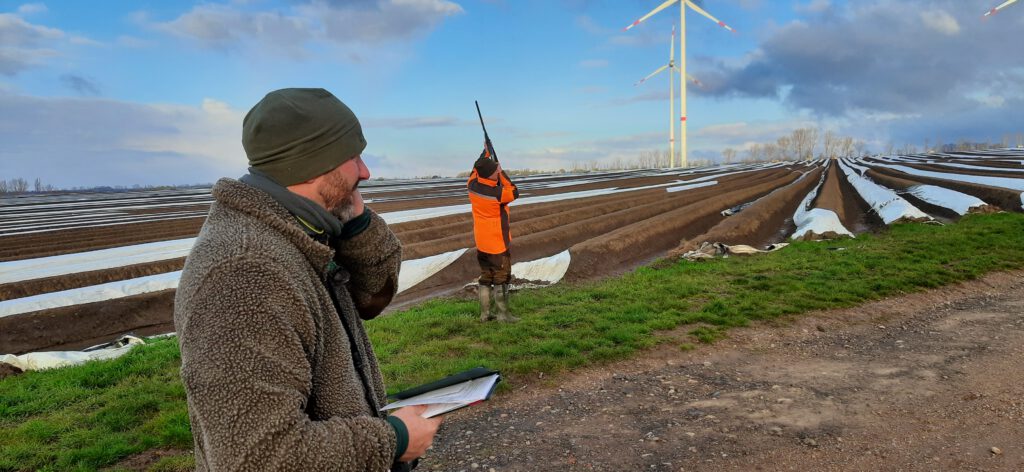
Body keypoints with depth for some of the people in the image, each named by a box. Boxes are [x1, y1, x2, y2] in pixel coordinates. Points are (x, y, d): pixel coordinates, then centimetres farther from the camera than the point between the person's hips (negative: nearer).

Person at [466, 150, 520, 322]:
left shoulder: (472, 186, -6)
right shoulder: (497, 193, -25)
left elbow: (475, 170, 14)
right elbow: (514, 193, -7)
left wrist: (485, 152, 19)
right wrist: (502, 174, -6)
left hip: (481, 242, 7)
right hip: (497, 242, -7)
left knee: (485, 278, 15)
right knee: (502, 278, 5)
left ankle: (485, 314, 19)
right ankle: (503, 314, 10)